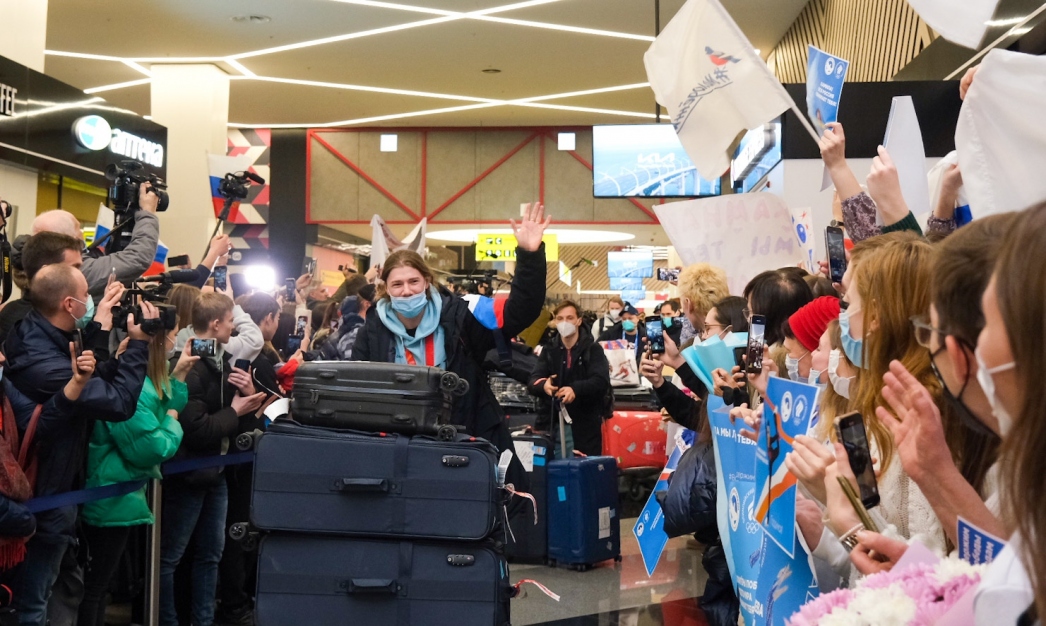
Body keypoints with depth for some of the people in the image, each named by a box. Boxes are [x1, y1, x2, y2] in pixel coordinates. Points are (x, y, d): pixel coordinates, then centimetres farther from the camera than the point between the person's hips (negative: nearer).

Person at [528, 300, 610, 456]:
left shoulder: (593, 349, -1)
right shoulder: (549, 350, 9)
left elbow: (601, 381, -15)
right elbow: (533, 382, 1)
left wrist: (575, 389, -33)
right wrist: (544, 385, -24)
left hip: (587, 423, -3)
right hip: (556, 422, 3)